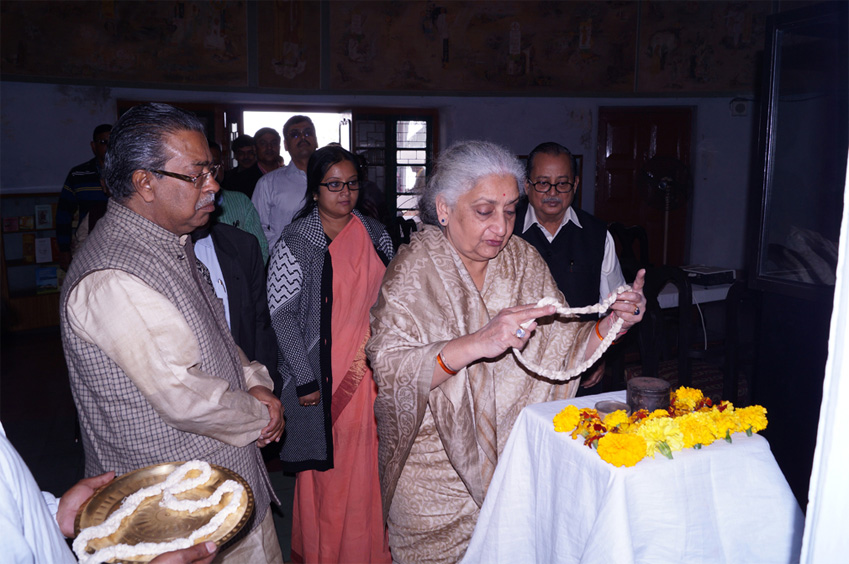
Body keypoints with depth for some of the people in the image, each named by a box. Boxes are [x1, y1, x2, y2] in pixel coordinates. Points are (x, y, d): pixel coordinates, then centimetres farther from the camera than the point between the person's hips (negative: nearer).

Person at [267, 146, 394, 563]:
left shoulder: (375, 235, 7)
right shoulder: (296, 241, -6)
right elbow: (282, 313, -9)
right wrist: (305, 379, -13)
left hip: (373, 372, 4)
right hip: (324, 377, -4)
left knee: (369, 464, 12)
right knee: (328, 470, 7)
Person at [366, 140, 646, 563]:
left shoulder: (524, 260, 0)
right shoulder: (415, 268, -12)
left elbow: (562, 351, 2)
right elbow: (389, 369, -24)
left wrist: (611, 325, -16)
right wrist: (476, 343, -35)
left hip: (516, 458, 4)